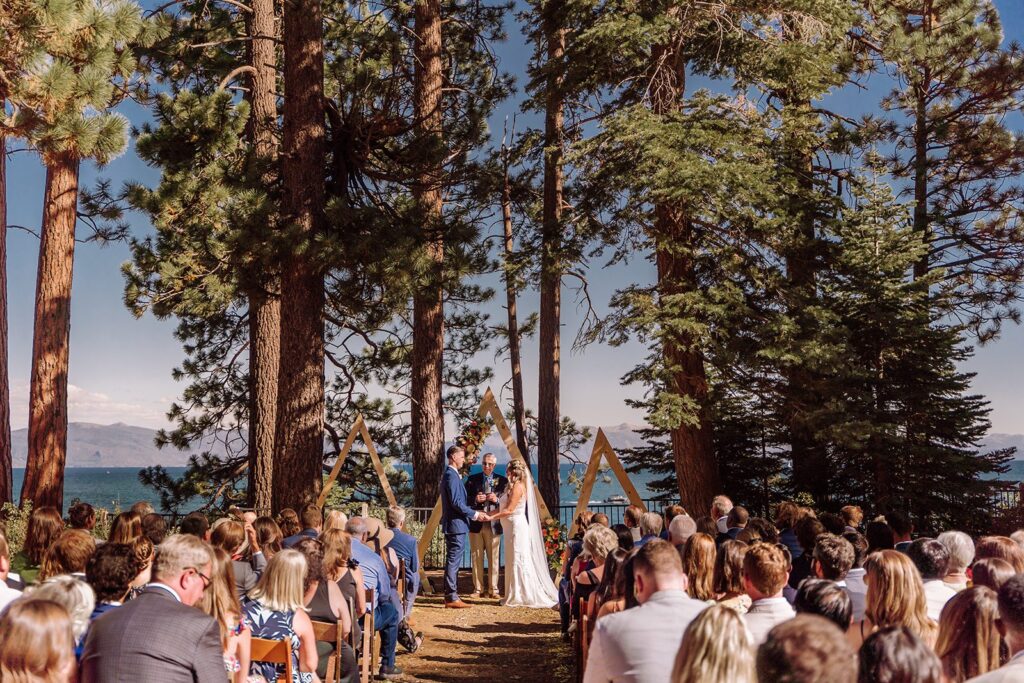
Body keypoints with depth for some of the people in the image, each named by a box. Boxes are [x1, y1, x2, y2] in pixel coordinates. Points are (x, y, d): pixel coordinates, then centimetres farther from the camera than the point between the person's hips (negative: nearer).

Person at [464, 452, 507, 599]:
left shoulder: (502, 481, 8)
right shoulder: (472, 479, 8)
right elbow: (465, 499, 5)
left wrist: (496, 499, -14)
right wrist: (475, 499, -14)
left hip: (493, 524, 0)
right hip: (476, 524, 1)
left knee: (494, 558, 1)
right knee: (476, 558, 4)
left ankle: (493, 589, 9)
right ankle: (478, 589, 12)